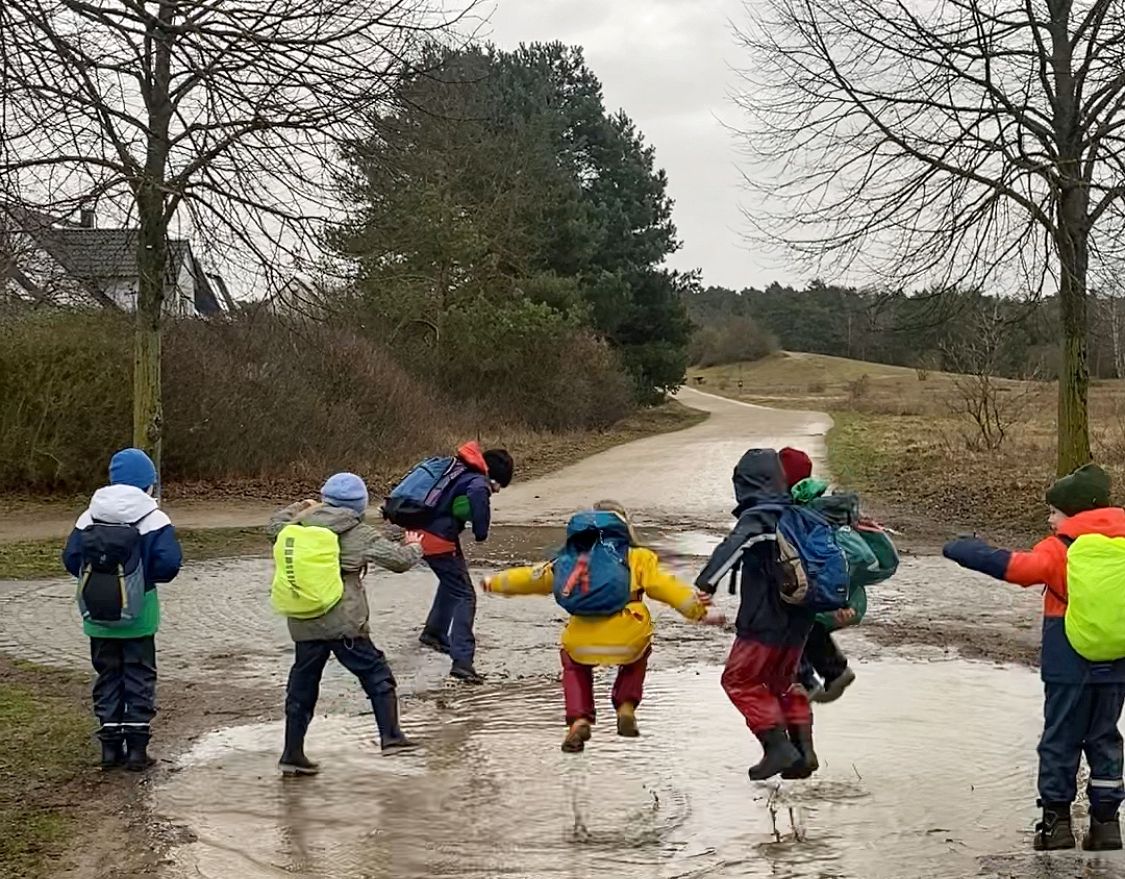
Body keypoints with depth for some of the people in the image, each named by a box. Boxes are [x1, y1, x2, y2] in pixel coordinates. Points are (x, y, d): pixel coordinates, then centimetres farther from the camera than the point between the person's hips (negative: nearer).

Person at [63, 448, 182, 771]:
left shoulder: (89, 517, 0)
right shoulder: (153, 519, -11)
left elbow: (71, 558, -4)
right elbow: (168, 563, -19)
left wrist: (97, 575, 11)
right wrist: (147, 576, 1)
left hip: (99, 619, 3)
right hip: (138, 617, -3)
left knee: (108, 677, 13)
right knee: (140, 678, 7)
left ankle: (110, 746, 15)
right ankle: (137, 747, 7)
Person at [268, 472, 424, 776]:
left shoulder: (300, 525, 7)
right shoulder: (360, 534, -4)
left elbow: (274, 527, 28)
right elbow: (398, 560, 0)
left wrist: (298, 508, 41)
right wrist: (413, 547, 22)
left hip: (304, 625, 5)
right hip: (344, 624, -4)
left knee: (302, 687, 13)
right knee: (377, 676, 9)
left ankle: (292, 754, 17)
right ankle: (390, 736, 2)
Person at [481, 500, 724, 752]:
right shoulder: (638, 558, 16)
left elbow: (537, 576, 25)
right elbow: (666, 586, 6)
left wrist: (495, 583, 38)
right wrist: (700, 611, 10)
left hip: (582, 644, 0)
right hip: (629, 640, 0)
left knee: (573, 664, 34)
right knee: (637, 656, 36)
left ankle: (579, 720, 14)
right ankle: (626, 706, 19)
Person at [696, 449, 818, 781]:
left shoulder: (757, 518, -14)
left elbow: (731, 548, -32)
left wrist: (705, 584, -42)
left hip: (765, 620, -8)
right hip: (798, 620, 8)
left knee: (740, 680, 4)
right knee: (783, 681, 21)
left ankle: (777, 745, -5)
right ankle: (803, 748, 15)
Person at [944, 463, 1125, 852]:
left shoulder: (1059, 549, -12)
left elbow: (1016, 566, -23)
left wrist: (963, 549, -15)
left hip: (1069, 667, -4)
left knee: (1060, 740, 6)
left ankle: (1056, 819, 7)